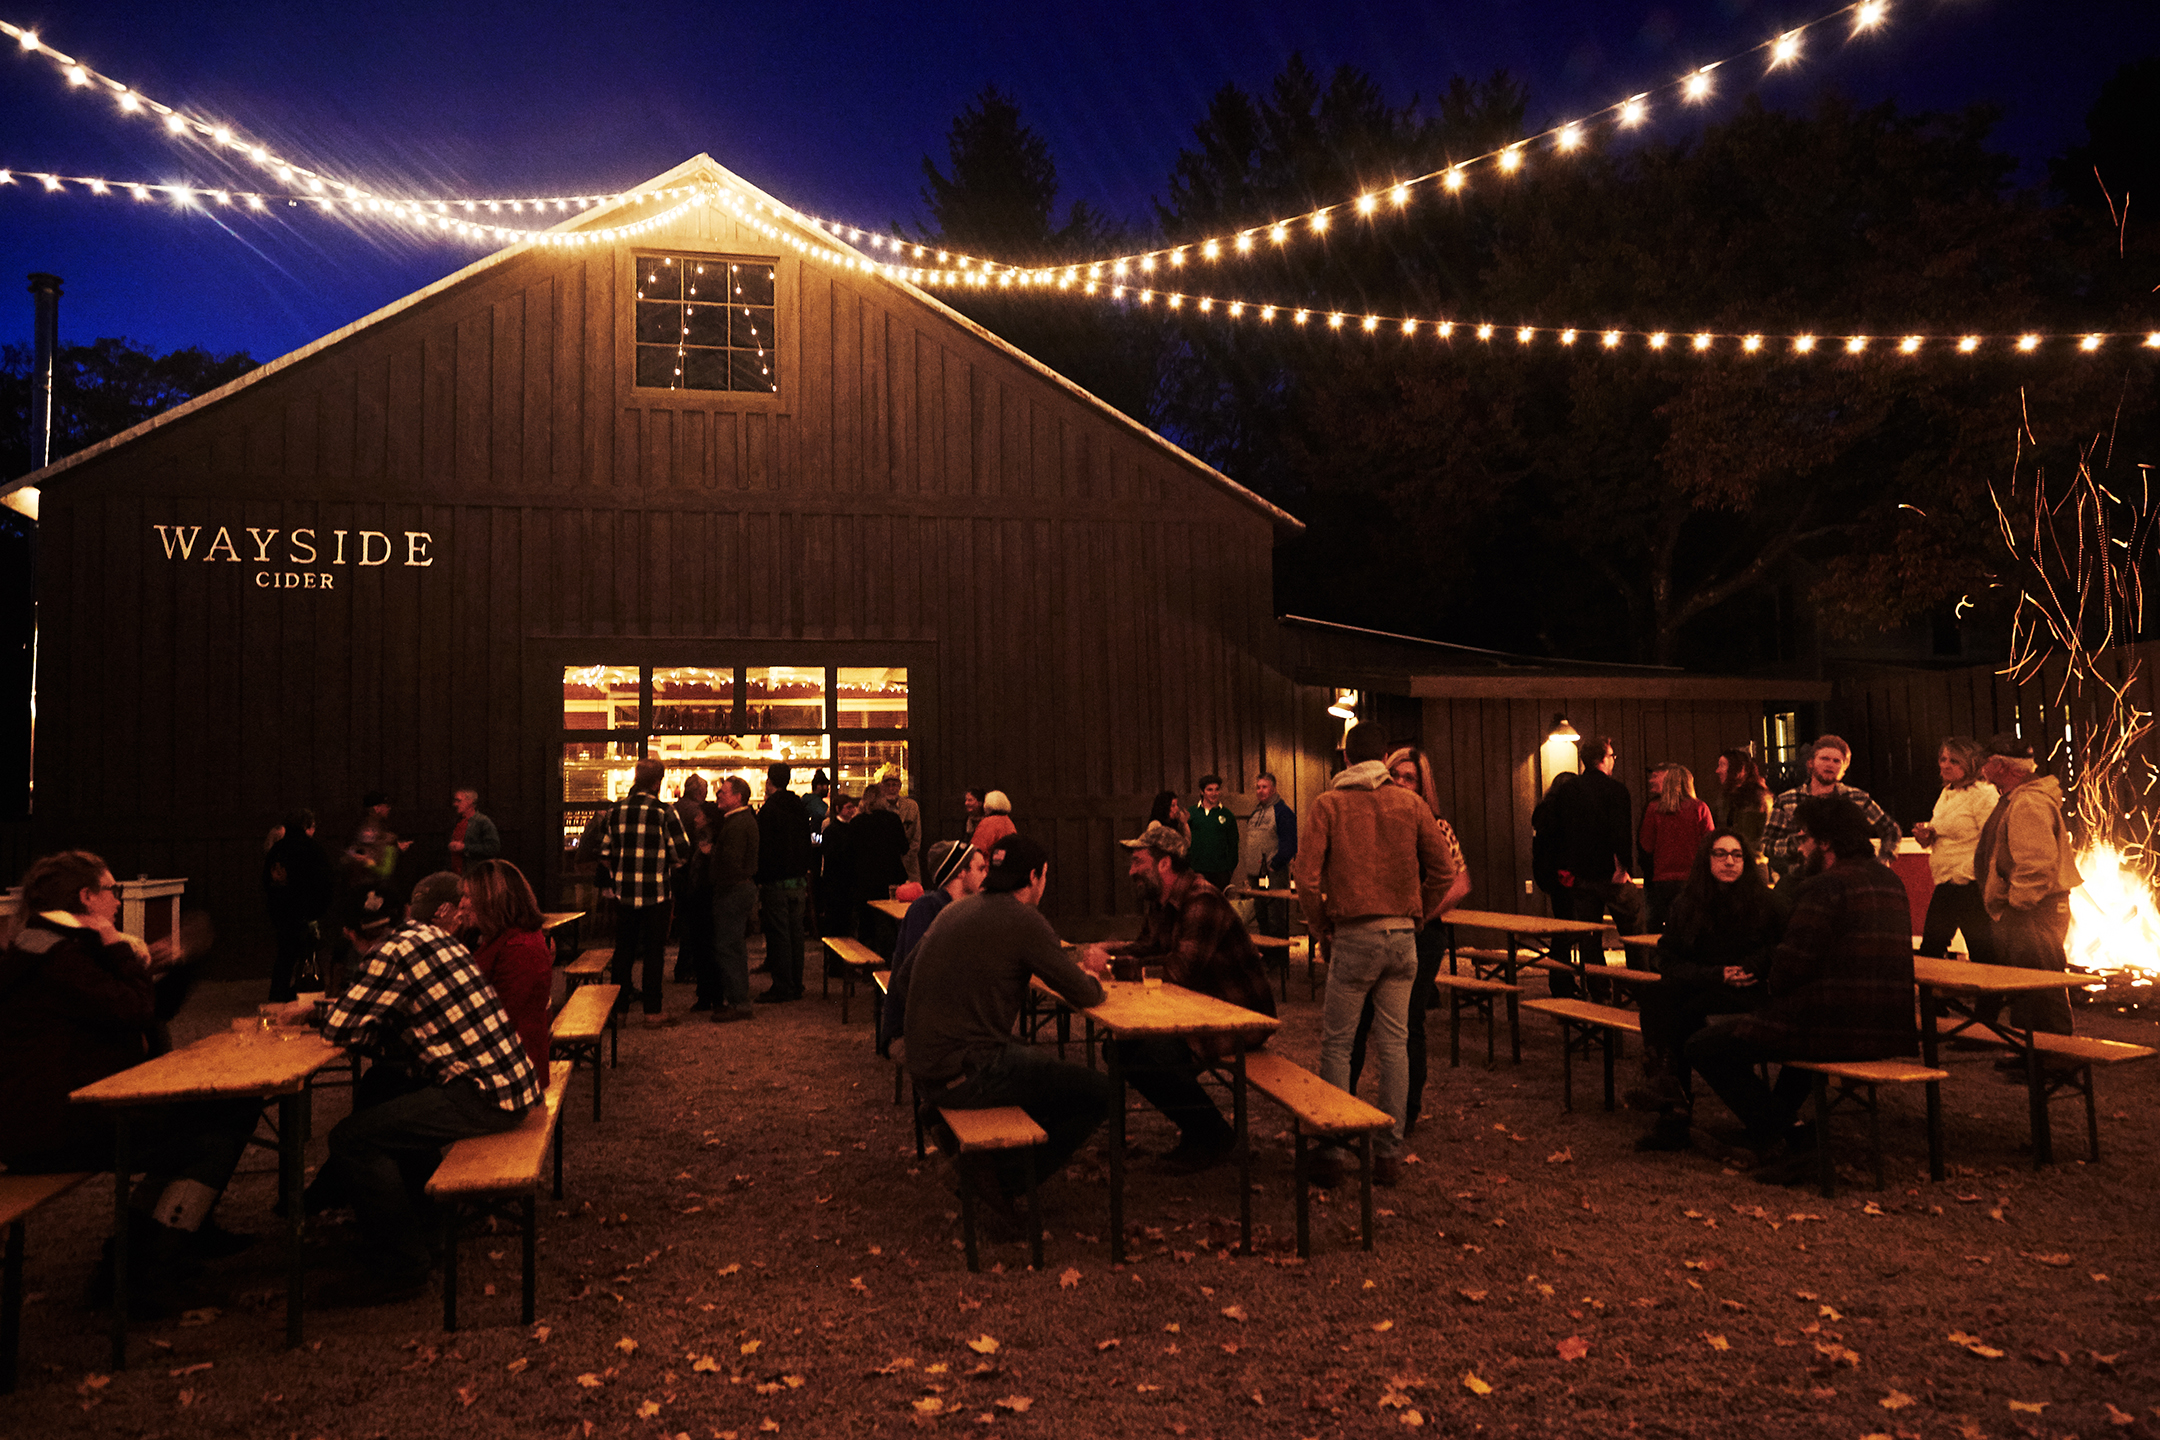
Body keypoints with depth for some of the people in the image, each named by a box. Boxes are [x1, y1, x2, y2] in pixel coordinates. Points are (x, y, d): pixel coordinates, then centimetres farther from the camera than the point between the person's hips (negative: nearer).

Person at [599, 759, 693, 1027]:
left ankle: (617, 1005, 18)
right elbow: (681, 854, -8)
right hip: (655, 893, -3)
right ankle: (653, 1010, 7)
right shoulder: (664, 812, -9)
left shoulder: (616, 811, 2)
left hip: (623, 892, 3)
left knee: (623, 950, 13)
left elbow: (604, 855, 7)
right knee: (654, 951, 4)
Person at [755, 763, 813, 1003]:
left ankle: (782, 988, -3)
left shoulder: (768, 810, -12)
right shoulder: (799, 808, 11)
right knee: (795, 933, 11)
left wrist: (759, 881, -8)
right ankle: (795, 986, 16)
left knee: (779, 934, -4)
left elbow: (763, 848, -14)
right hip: (798, 880, 7)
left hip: (776, 883, -7)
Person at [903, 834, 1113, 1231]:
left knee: (1054, 1070, 28)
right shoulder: (1023, 920, -12)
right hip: (968, 1073, -9)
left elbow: (906, 976, 26)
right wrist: (1092, 976, 17)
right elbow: (1084, 995, -9)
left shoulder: (957, 910, 12)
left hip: (926, 1070, 9)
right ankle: (1002, 1180, -1)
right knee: (1101, 1092, -3)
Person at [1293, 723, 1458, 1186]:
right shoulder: (1411, 804, 5)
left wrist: (1321, 929, 3)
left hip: (1353, 937, -3)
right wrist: (1416, 917, 14)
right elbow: (1444, 870, 5)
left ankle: (1332, 1152, 6)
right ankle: (1389, 1153, 11)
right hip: (1403, 939, 3)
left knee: (1337, 1043, 6)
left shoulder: (1328, 805, -2)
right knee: (1394, 1044, 8)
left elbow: (1307, 875, -9)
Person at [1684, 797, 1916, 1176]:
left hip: (1837, 1031, -9)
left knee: (1704, 1046, -1)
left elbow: (1789, 970, -17)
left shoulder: (1827, 887, -14)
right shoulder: (1892, 881, 14)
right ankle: (1780, 1117, 42)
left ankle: (1774, 1144, -1)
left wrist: (1771, 985, 5)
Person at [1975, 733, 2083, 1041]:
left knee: (2041, 993, -5)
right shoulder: (2017, 800, 17)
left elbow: (2038, 862, -26)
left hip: (2034, 912, -11)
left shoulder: (2029, 803, -19)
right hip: (2024, 911, 11)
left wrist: (2018, 902, -21)